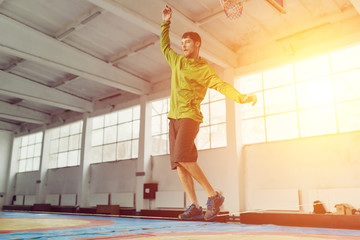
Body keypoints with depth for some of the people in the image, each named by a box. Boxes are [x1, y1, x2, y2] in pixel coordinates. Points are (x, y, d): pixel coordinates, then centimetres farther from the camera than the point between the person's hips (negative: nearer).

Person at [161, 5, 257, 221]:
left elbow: (222, 85, -13)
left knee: (182, 157, -25)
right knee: (177, 163, -3)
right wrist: (166, 23, 32)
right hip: (174, 117, 7)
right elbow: (164, 46, 35)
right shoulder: (177, 61, 19)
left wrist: (241, 97, -29)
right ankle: (195, 206, -3)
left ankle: (213, 196, -12)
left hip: (190, 116, -7)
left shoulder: (204, 69, -1)